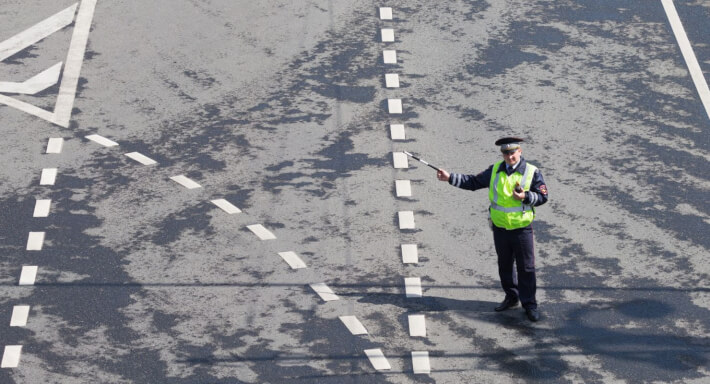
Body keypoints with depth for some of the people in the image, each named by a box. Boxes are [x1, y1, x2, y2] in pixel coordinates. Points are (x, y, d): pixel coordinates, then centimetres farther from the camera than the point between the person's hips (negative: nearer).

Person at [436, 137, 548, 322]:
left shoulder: (532, 172, -8)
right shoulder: (495, 171, 2)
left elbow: (542, 196, -5)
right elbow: (473, 182, 6)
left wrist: (525, 197, -23)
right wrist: (450, 178, -2)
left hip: (522, 229, -4)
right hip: (500, 228, 4)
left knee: (526, 268, 1)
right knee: (505, 265, 16)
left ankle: (529, 304, 9)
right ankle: (511, 297, 32)